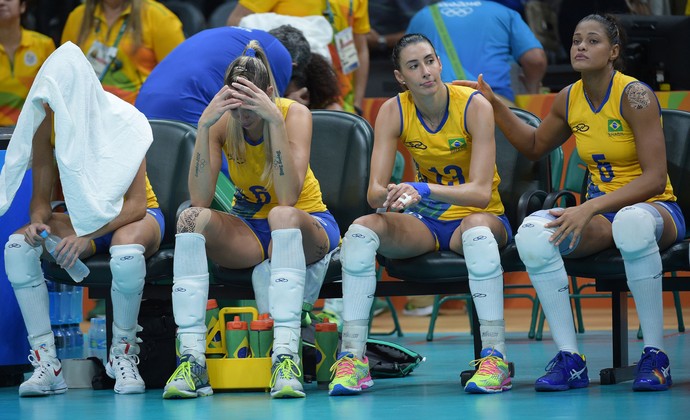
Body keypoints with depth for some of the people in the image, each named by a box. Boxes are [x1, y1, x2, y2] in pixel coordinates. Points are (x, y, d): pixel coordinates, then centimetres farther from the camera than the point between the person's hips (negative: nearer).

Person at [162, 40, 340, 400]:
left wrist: (275, 120, -36)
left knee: (283, 216, -38)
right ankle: (192, 359, -35)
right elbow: (200, 200, -23)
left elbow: (288, 198, -31)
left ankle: (286, 357, -45)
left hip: (308, 225, -3)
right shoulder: (221, 122, -11)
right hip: (249, 228, 3)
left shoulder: (294, 114, -18)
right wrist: (204, 126, -30)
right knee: (191, 219, -27)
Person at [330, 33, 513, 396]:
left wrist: (423, 189, -40)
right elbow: (374, 192, -14)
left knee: (478, 230, -40)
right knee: (361, 230, -26)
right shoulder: (393, 112, -7)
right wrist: (391, 195, -39)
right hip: (424, 221, 3)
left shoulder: (474, 107, -16)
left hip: (478, 215, -3)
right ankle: (352, 357, -26)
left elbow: (481, 192, -24)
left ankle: (495, 357, -36)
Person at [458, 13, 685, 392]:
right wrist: (495, 106, 11)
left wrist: (590, 208, -28)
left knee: (631, 223, -43)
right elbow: (535, 146, 25)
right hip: (600, 212, 5)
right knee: (532, 233, -24)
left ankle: (655, 357, -31)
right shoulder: (569, 99, 4)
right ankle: (570, 359, -22)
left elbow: (654, 178, -20)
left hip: (656, 207, -5)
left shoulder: (634, 96, -14)